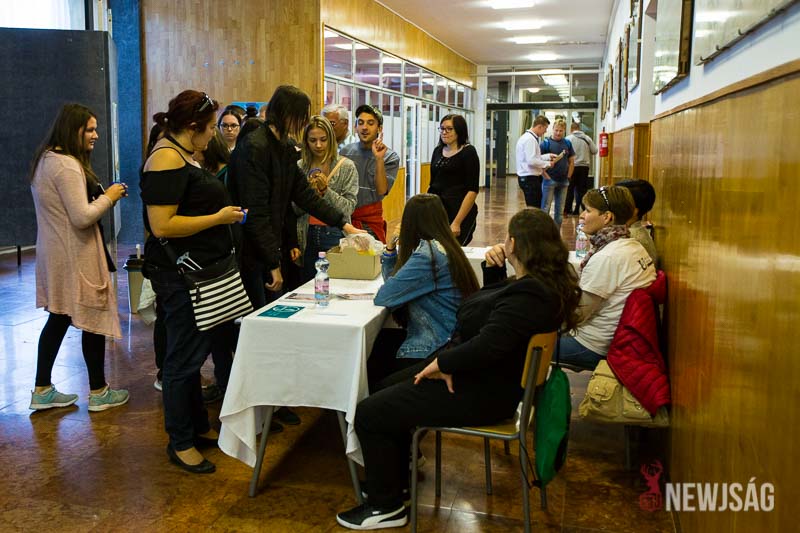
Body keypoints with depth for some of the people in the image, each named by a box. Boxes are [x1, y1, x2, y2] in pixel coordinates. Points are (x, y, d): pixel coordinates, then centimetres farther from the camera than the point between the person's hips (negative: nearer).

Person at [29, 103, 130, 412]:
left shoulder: (45, 159, 13)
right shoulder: (67, 166, -20)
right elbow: (82, 217, -24)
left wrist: (103, 196, 9)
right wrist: (108, 197, -10)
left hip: (53, 255, 10)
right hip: (75, 257, -10)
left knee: (58, 318, 15)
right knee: (94, 320, 2)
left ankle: (42, 391, 21)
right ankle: (98, 392, 14)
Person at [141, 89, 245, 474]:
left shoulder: (182, 155, 14)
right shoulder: (166, 160, -18)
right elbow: (161, 225, -25)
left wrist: (223, 212, 14)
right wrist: (219, 218, -19)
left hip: (198, 270, 11)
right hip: (179, 274, -11)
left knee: (194, 351, 18)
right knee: (184, 358, 0)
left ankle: (198, 426, 32)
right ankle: (180, 443, 14)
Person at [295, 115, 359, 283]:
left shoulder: (346, 167, -3)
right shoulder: (299, 167, 5)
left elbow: (349, 208, -7)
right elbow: (294, 210, 5)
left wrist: (326, 190, -18)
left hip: (334, 235, -3)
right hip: (307, 236, 3)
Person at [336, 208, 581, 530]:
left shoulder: (528, 295, -29)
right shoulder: (543, 282, 4)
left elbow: (486, 346, -35)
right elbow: (494, 305, 21)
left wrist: (442, 362, -20)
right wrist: (494, 265, 6)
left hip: (482, 393, -11)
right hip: (483, 375, 11)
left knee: (369, 415, -7)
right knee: (388, 390, 21)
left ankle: (386, 507, 10)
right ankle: (394, 476, 34)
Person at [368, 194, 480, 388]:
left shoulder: (428, 254, -22)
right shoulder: (443, 247, 9)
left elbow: (383, 298, -20)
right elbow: (393, 280, 18)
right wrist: (390, 248, 5)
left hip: (432, 350, -9)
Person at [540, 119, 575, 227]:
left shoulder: (567, 143, 7)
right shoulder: (546, 143, -6)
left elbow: (571, 162, 14)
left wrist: (568, 177, 5)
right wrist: (546, 176, -13)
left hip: (563, 181, 5)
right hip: (550, 180, -5)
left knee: (560, 210, 11)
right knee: (545, 208, -2)